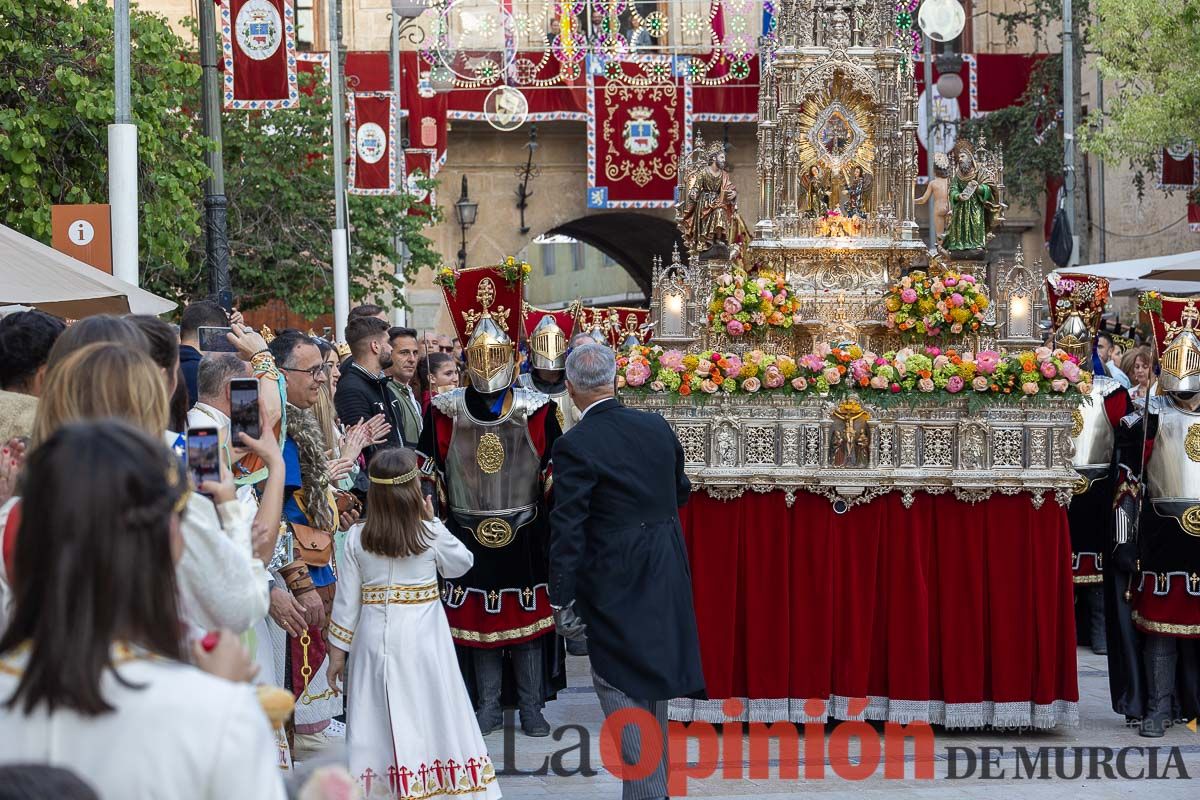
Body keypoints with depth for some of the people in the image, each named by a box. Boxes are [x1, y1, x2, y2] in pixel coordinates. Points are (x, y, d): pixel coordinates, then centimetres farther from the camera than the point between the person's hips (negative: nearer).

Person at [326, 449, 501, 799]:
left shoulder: (357, 539, -5)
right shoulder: (432, 535, -9)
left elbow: (346, 600, -1)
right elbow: (462, 563, 11)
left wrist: (337, 651, 8)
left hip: (374, 638, 1)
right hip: (421, 639, -1)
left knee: (376, 720, 6)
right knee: (430, 715, 7)